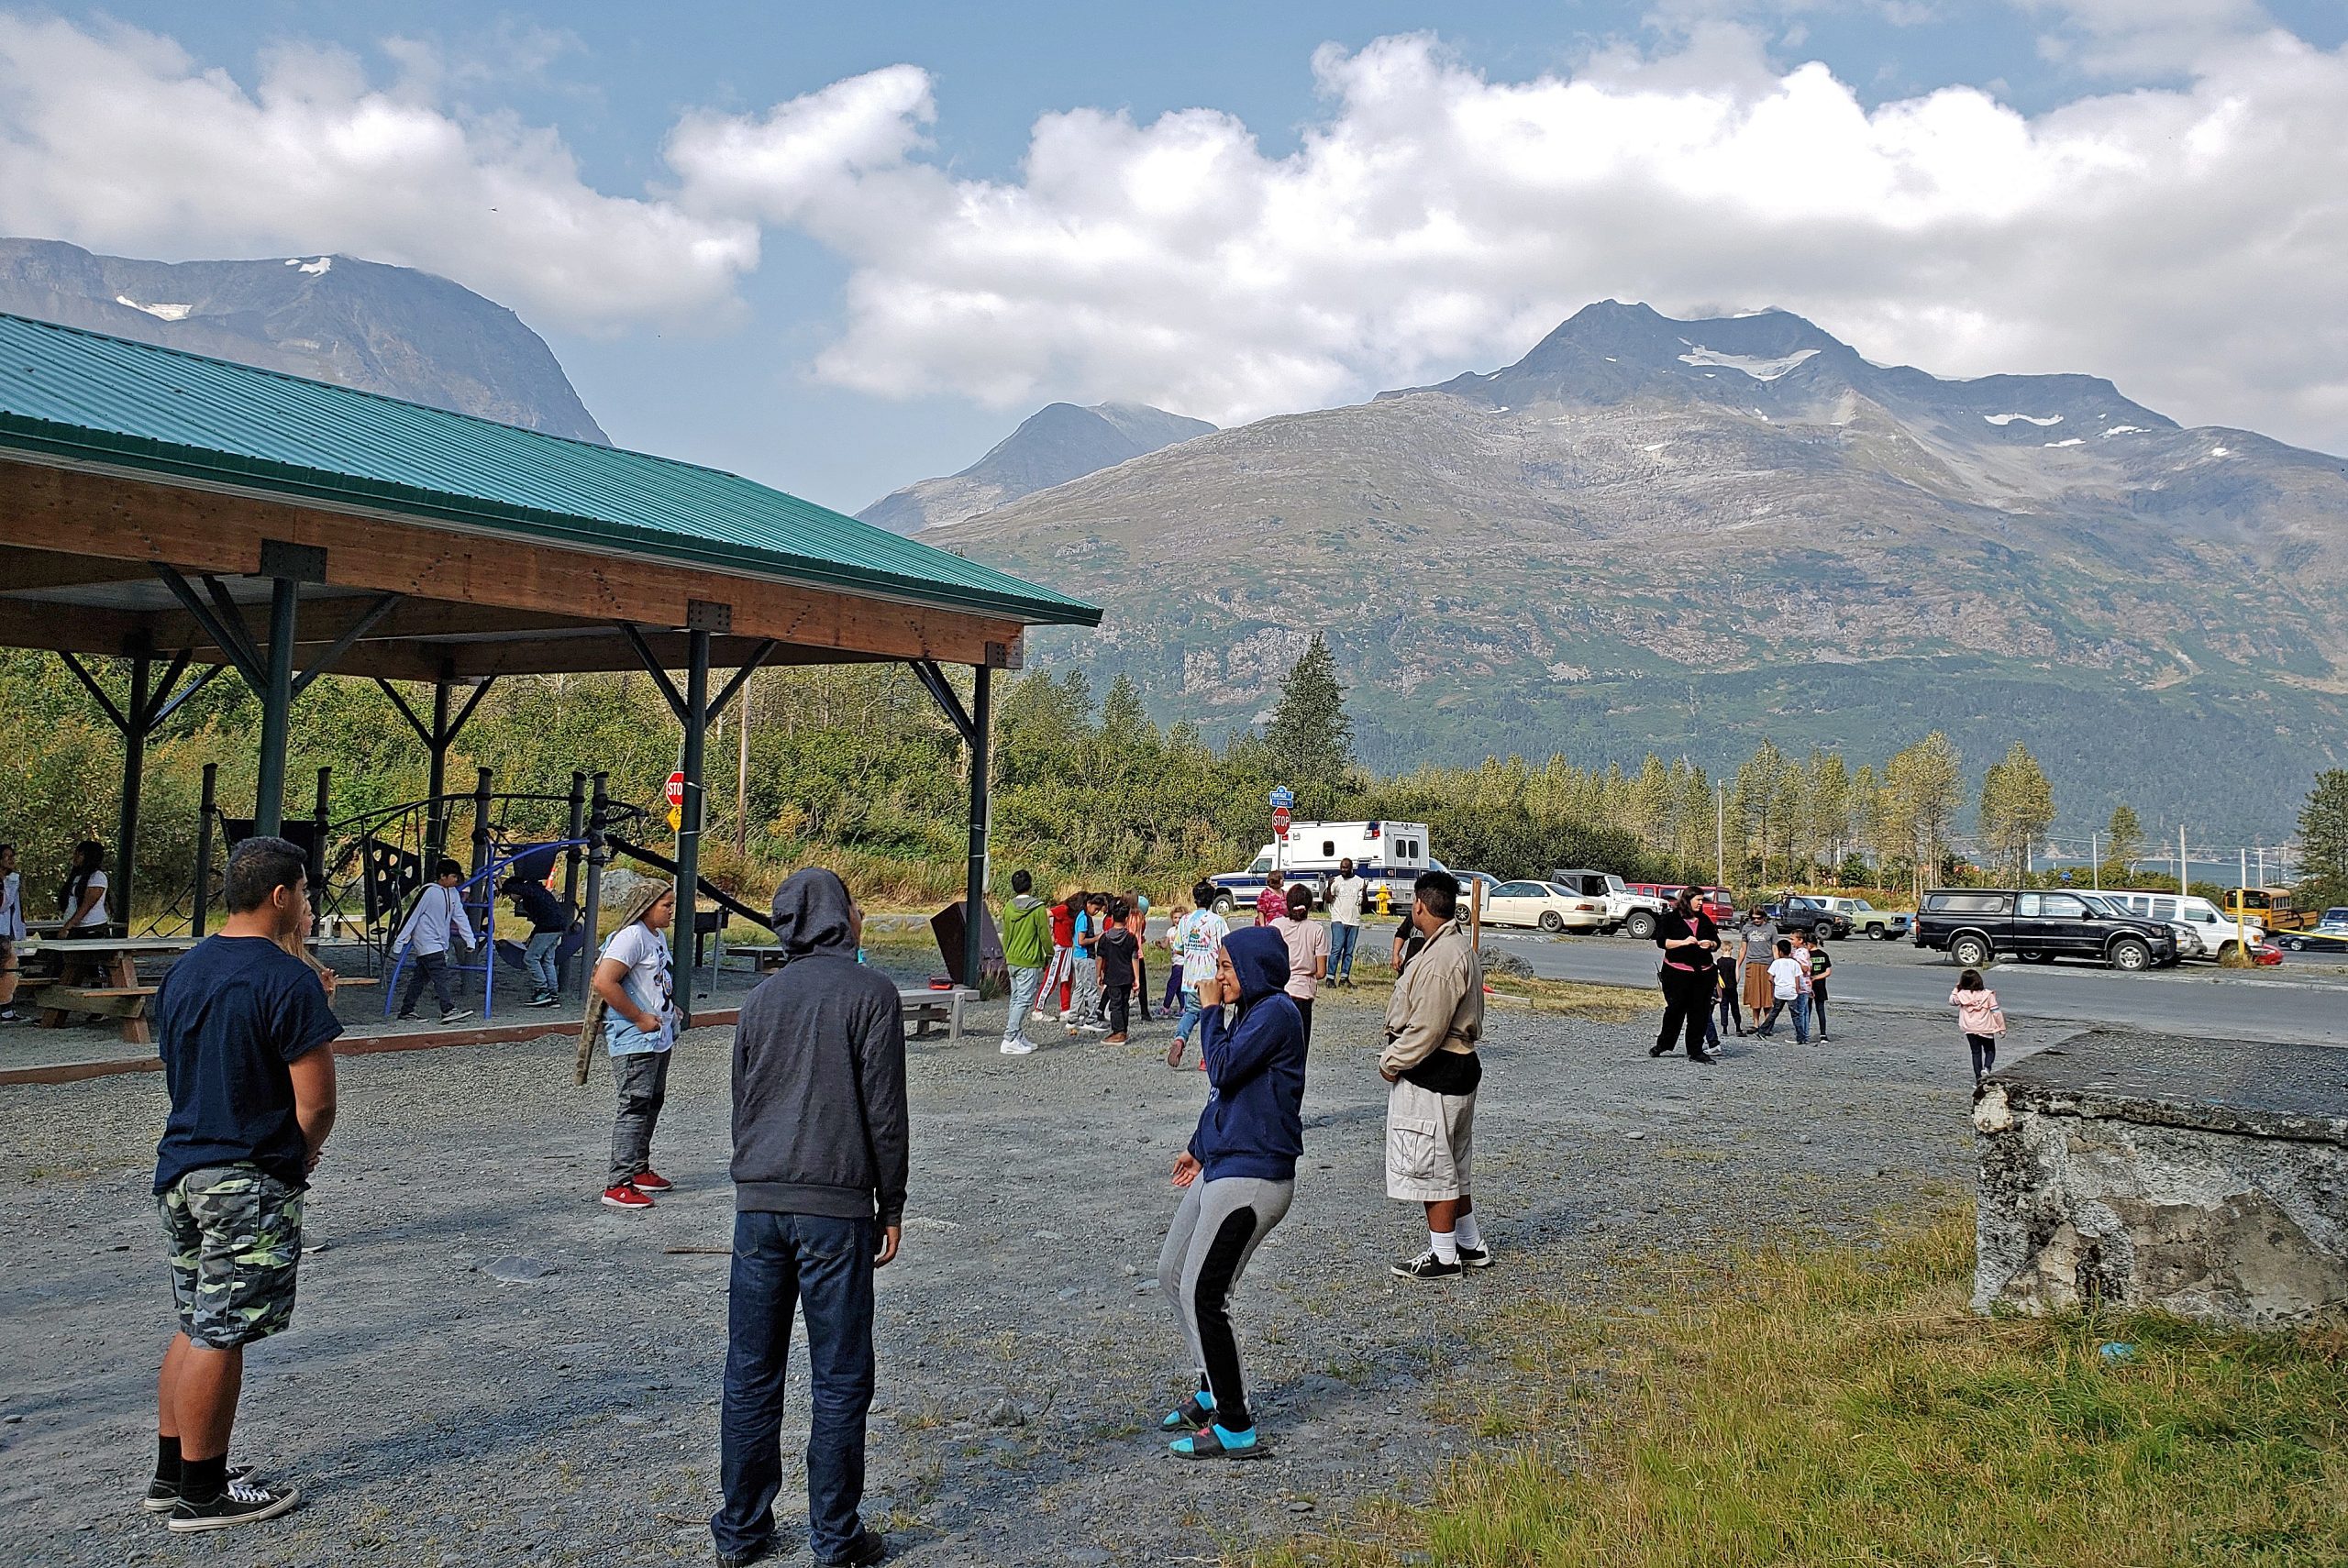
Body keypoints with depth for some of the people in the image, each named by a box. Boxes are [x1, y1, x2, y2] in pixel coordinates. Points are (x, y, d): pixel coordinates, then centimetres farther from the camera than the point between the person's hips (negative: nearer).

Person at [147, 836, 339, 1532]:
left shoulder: (182, 972, 8)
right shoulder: (286, 980, -17)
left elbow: (182, 1075, 17)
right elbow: (316, 1104, -19)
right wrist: (300, 1157, 2)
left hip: (180, 1172, 8)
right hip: (250, 1185, -8)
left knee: (195, 1327, 19)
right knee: (219, 1338, 1)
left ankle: (171, 1473, 28)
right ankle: (203, 1493, 11)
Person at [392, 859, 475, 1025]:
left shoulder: (453, 893, 9)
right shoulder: (428, 891, -13)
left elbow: (461, 918, 11)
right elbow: (412, 915, -11)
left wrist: (470, 941, 7)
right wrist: (400, 940, -10)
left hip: (440, 942, 8)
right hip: (427, 942, -8)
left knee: (419, 978, 11)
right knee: (440, 975, -15)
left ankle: (406, 1012, 15)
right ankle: (448, 1011, -21)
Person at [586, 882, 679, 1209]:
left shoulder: (658, 937, 14)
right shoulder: (631, 936, -16)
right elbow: (603, 982, -25)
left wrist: (669, 1012, 13)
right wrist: (640, 1018, -20)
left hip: (659, 1038, 10)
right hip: (633, 1040, -10)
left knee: (652, 1104, 17)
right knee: (634, 1108, -11)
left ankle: (640, 1170, 29)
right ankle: (618, 1186, -10)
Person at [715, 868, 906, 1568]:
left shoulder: (762, 996, 12)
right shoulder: (870, 992, -5)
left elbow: (741, 1103, 16)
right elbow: (885, 1112, -7)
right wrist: (892, 1207, 1)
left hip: (758, 1205, 5)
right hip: (835, 1208, -5)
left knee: (750, 1375, 11)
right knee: (839, 1380, 4)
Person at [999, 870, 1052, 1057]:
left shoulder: (1009, 907, 5)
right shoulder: (1038, 908, -12)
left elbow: (1005, 935, 13)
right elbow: (1044, 935, -8)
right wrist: (1050, 954, 7)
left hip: (1012, 960, 7)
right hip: (1030, 961, -7)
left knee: (1016, 999, 13)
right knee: (1023, 1001, -6)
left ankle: (1019, 1037, 18)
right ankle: (1010, 1041, -12)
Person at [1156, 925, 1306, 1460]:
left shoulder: (1277, 1011, -15)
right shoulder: (1248, 1012, 14)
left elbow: (1224, 1069, -22)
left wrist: (1211, 1011, -9)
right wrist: (1198, 1147, 28)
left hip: (1253, 1177, -10)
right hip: (1221, 1168, 10)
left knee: (1203, 1296, -8)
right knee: (1172, 1276, 16)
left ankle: (1236, 1429, 2)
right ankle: (1214, 1391, 30)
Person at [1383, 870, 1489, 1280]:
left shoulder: (1440, 959, -24)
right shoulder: (1462, 948, 10)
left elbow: (1426, 1029, -26)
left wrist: (1390, 1062, -11)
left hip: (1433, 1074, -11)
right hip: (1460, 1063, 11)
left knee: (1431, 1167, 1)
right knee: (1453, 1164, 20)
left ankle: (1443, 1257, 11)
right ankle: (1470, 1245, 31)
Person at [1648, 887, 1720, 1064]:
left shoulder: (1704, 920, 13)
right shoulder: (1671, 918, -1)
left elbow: (1717, 942, 20)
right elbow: (1661, 941, -8)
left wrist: (1711, 944, -3)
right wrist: (1683, 942, -19)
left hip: (1703, 972, 5)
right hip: (1677, 972, -4)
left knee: (1700, 1012, 3)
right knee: (1675, 1009, -2)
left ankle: (1696, 1051, 9)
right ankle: (1662, 1044, 16)